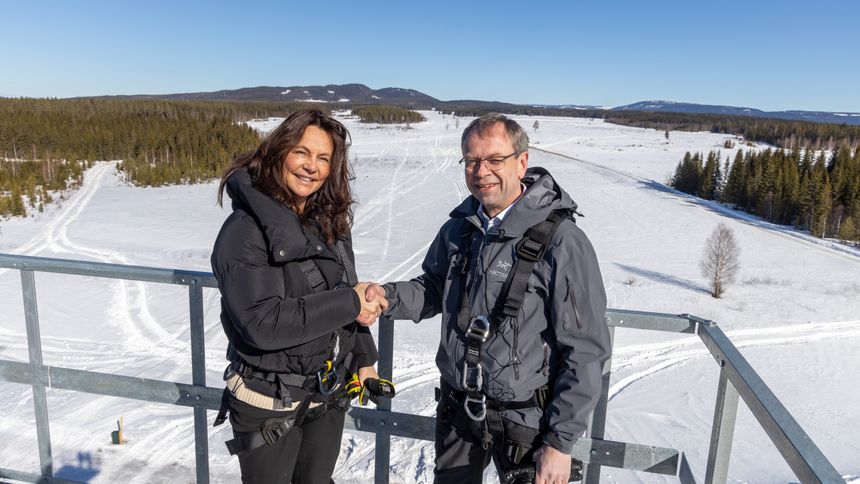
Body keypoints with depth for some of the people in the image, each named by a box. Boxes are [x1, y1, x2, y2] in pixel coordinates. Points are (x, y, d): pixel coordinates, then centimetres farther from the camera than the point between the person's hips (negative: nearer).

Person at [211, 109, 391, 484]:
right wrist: (349, 304, -25)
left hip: (329, 396, 6)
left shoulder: (330, 222, 1)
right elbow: (262, 324, -27)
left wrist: (364, 360, 6)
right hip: (270, 404, -5)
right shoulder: (245, 231, -19)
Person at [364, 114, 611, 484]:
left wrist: (560, 442, -14)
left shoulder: (562, 242, -20)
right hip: (457, 409, 5)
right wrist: (389, 297, -8)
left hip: (524, 419, -5)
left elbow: (586, 350, -17)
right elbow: (432, 290, 13)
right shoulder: (458, 228, -1)